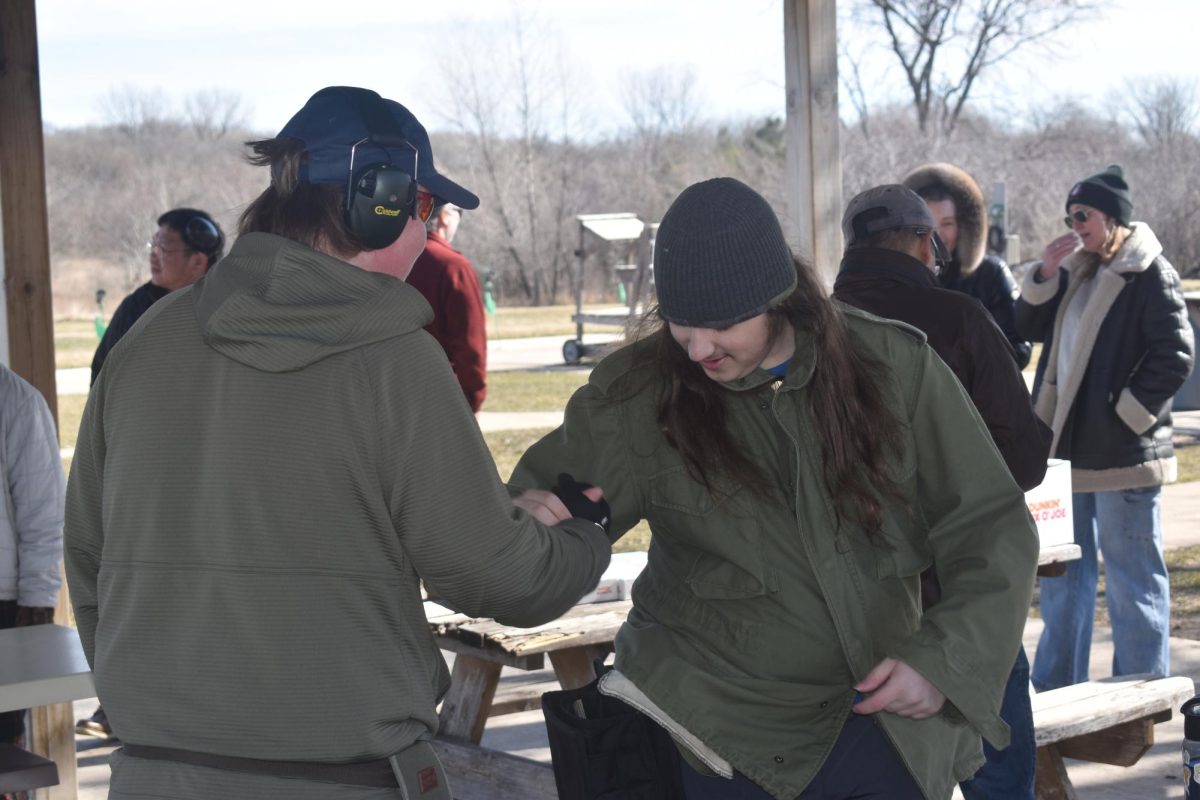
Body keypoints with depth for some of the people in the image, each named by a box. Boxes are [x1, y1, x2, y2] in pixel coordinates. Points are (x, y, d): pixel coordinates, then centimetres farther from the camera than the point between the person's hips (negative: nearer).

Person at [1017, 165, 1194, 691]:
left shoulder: (1149, 273, -10)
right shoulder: (1077, 270, 13)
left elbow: (1175, 353, -15)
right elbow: (1029, 328, 13)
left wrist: (1128, 412, -14)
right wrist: (1045, 273, -1)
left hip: (1120, 451, -8)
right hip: (1066, 448, 8)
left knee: (1132, 578, 0)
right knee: (1062, 571, 16)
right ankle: (1056, 687, 27)